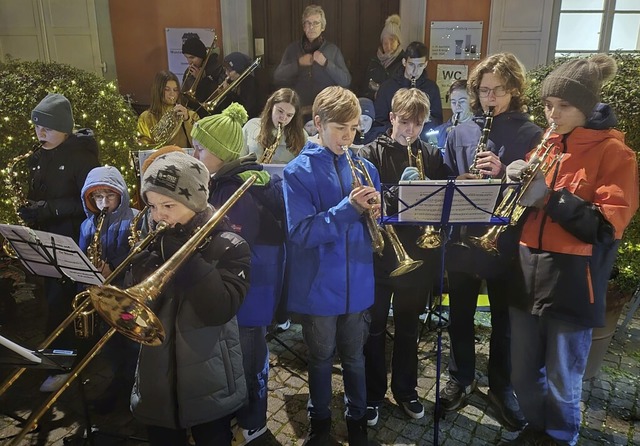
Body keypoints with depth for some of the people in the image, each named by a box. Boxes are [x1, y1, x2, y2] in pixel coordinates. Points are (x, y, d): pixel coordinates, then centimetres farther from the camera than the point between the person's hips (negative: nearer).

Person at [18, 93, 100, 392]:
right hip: (48, 240, 7)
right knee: (56, 299, 12)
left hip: (74, 241, -6)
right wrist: (31, 209, 0)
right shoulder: (38, 158, 9)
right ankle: (63, 354, 28)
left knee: (60, 302, -4)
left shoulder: (80, 155, -12)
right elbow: (36, 196, 18)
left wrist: (49, 209, -22)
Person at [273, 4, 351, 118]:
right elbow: (277, 78, 4)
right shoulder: (292, 48, 11)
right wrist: (298, 63, -9)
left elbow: (346, 81, 0)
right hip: (298, 109, 1)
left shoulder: (333, 50, 8)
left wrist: (326, 63, -12)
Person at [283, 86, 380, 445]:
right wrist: (348, 208, -28)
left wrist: (375, 213, -16)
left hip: (357, 282, 3)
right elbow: (300, 232, -19)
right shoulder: (299, 171, -11)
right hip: (318, 285, -3)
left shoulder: (364, 167, 2)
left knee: (354, 356, 18)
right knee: (321, 358, 16)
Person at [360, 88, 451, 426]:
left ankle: (406, 389, 35)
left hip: (417, 254, 3)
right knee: (375, 327, 10)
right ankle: (373, 393, 28)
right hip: (379, 253, -2)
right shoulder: (373, 153, -4)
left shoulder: (432, 156, 5)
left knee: (408, 327, 17)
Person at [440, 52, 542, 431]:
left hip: (507, 243, -2)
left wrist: (503, 174, -22)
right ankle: (461, 378, 36)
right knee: (460, 315, 15)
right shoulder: (460, 133, 5)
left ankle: (501, 388, 33)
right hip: (462, 240, 2)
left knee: (504, 319, 13)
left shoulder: (532, 136, -3)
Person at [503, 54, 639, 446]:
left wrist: (551, 196, -22)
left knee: (562, 381, 10)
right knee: (523, 373, 16)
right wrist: (516, 180, -8)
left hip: (571, 280, -5)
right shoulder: (545, 146, 10)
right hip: (528, 273, 5)